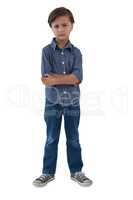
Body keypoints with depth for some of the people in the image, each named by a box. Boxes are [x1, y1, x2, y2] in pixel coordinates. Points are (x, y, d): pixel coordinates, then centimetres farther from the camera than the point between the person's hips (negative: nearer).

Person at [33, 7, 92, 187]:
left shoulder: (76, 52, -1)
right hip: (53, 102, -1)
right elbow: (46, 79, -15)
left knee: (73, 139, 13)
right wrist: (68, 78, -17)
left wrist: (55, 79, -22)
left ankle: (76, 172, 28)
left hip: (72, 102, 1)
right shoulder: (47, 51, -5)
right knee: (51, 140, 11)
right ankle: (48, 173, 26)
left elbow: (78, 78, -15)